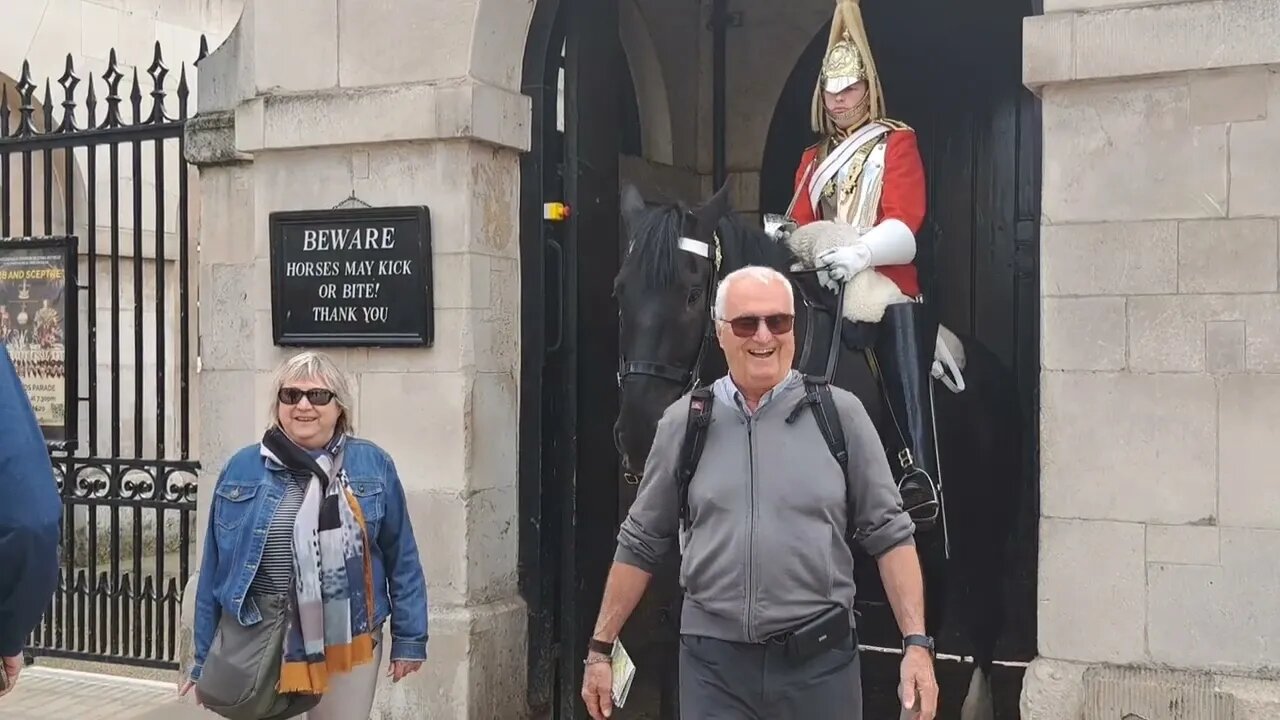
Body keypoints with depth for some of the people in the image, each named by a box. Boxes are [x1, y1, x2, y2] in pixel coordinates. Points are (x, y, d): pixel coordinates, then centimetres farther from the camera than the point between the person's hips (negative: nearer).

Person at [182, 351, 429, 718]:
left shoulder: (373, 465, -1)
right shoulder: (241, 469, 1)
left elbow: (402, 559, 4)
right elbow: (214, 569, 5)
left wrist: (409, 639, 2)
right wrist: (205, 660, 7)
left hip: (349, 647, 0)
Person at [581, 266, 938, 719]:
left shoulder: (841, 414, 0)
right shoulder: (683, 423, 3)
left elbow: (889, 534, 0)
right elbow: (641, 545, 8)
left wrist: (916, 643, -7)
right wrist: (601, 648, 8)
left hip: (821, 663, 0)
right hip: (713, 664, 1)